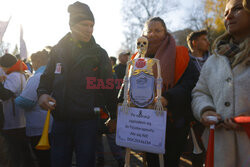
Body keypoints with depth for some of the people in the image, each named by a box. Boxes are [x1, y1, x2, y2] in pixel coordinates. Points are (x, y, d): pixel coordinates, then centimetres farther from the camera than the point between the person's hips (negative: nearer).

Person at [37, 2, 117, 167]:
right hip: (60, 120, 3)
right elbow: (47, 77, 16)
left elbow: (109, 87, 2)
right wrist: (42, 93, -5)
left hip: (87, 121, -2)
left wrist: (113, 116, 2)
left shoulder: (99, 53, 1)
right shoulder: (58, 50, 8)